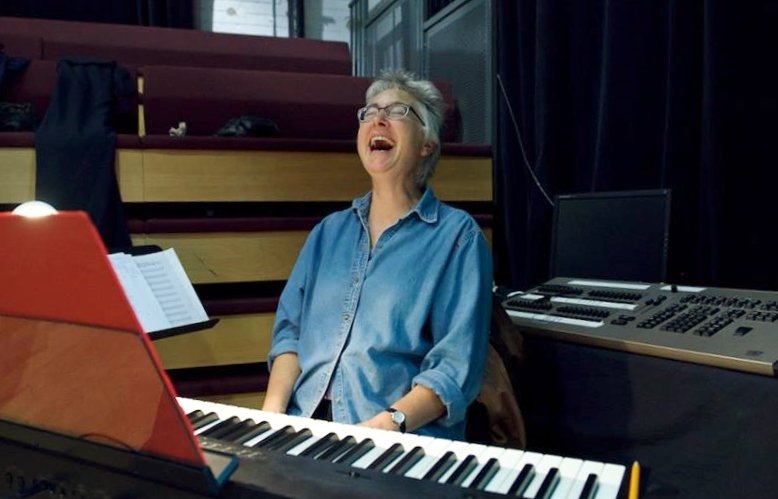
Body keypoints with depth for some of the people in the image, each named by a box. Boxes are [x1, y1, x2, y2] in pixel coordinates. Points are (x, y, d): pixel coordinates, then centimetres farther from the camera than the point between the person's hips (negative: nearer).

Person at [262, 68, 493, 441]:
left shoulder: (457, 236, -2)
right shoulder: (329, 231, 14)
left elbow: (456, 365, -10)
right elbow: (290, 329, 11)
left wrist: (390, 422, -23)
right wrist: (273, 408, -4)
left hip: (404, 438, -4)